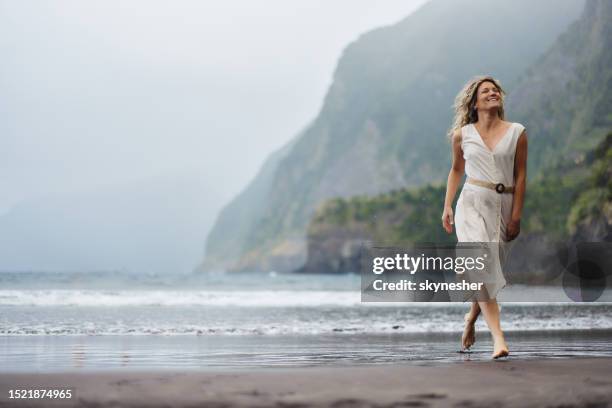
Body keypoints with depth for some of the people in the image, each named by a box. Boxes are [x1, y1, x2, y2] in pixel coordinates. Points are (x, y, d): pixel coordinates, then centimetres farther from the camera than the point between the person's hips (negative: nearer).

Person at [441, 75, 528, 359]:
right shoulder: (462, 135, 6)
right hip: (472, 203, -1)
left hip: (503, 206, 1)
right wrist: (447, 206, 15)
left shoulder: (517, 133, 4)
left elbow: (521, 176, 4)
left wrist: (516, 216, 0)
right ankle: (498, 338, -21)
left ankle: (470, 320, 37)